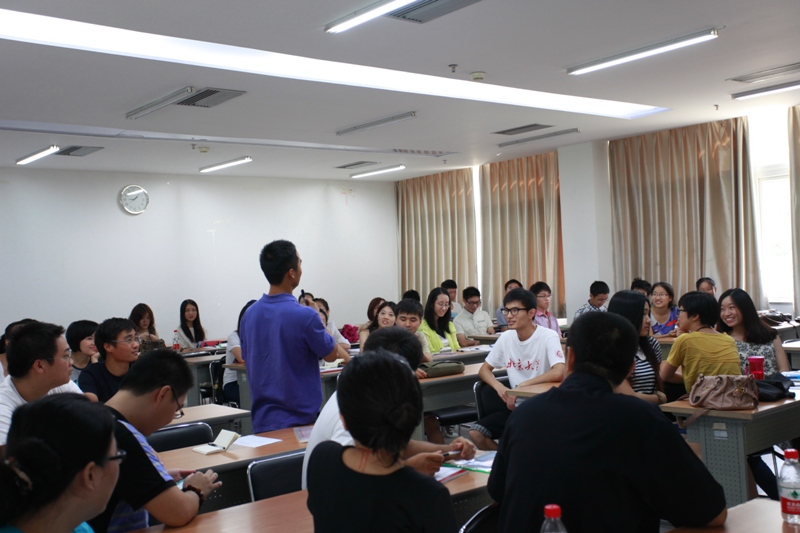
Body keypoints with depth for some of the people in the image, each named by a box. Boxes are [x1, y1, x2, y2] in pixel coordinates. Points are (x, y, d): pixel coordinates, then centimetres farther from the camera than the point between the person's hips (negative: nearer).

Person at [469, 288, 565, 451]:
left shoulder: (548, 337, -14)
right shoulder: (506, 337, 4)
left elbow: (558, 373, -28)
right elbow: (484, 370, 10)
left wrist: (521, 386, -23)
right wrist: (499, 386, -12)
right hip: (516, 407, 6)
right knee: (476, 433, -11)